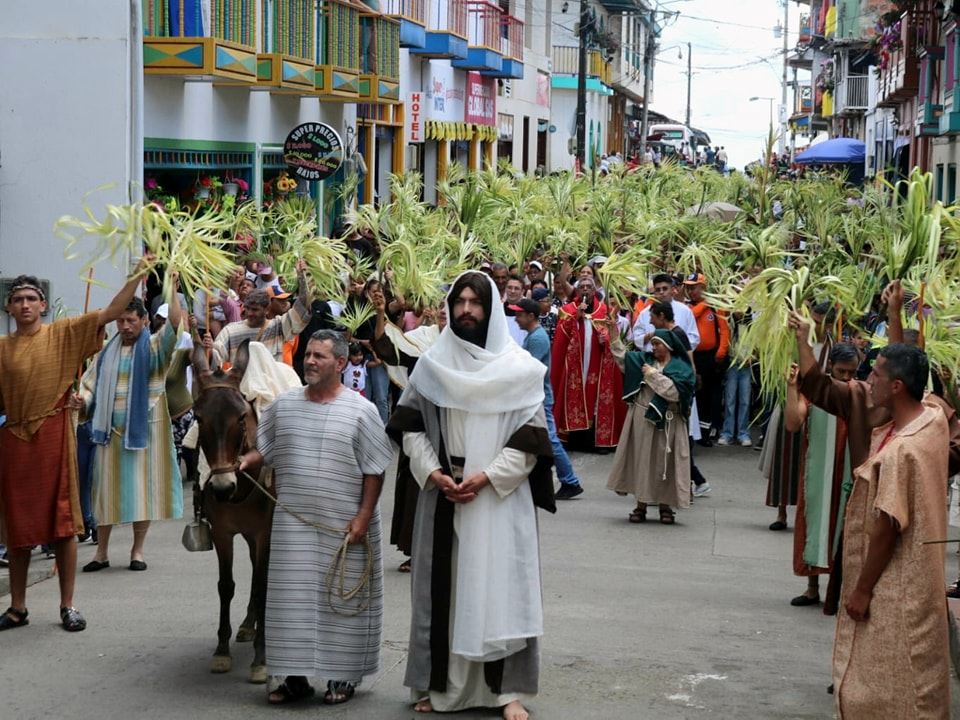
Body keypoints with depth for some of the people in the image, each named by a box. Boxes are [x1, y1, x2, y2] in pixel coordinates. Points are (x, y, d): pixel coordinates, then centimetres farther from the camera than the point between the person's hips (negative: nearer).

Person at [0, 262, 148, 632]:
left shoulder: (63, 333, 1)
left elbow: (111, 312, -8)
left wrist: (138, 274, -16)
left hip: (54, 435, -2)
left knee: (63, 521, 1)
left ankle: (68, 606, 9)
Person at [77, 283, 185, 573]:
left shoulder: (153, 346, -1)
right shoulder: (108, 352, 11)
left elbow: (174, 324, -18)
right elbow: (91, 381, 10)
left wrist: (172, 289, -26)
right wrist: (82, 398, -12)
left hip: (143, 428, -3)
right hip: (111, 429, 3)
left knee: (142, 486, 1)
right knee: (108, 487, 4)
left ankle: (137, 550, 11)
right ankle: (102, 551, 10)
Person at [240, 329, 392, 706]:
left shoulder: (361, 411, -6)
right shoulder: (284, 405, 6)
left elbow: (374, 471, -6)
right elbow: (264, 448, 16)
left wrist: (363, 517, -12)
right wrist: (243, 462, -5)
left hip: (343, 526, -4)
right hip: (293, 522, 4)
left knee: (342, 599, 5)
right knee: (292, 595, 7)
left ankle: (343, 676, 18)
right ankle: (296, 675, 18)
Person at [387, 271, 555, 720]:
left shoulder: (518, 368, -1)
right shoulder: (432, 364, 6)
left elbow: (530, 438, -4)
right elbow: (409, 426, 6)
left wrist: (486, 477, -13)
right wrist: (433, 473, -8)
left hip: (500, 496, -2)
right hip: (443, 493, 2)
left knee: (500, 585, -1)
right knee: (441, 586, 5)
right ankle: (437, 683, 14)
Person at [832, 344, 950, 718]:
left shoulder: (900, 451, -30)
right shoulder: (935, 418, -5)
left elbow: (887, 529, -24)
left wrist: (862, 589, -15)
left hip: (894, 586, -9)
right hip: (916, 576, 9)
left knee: (885, 683, 4)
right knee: (910, 677, 22)